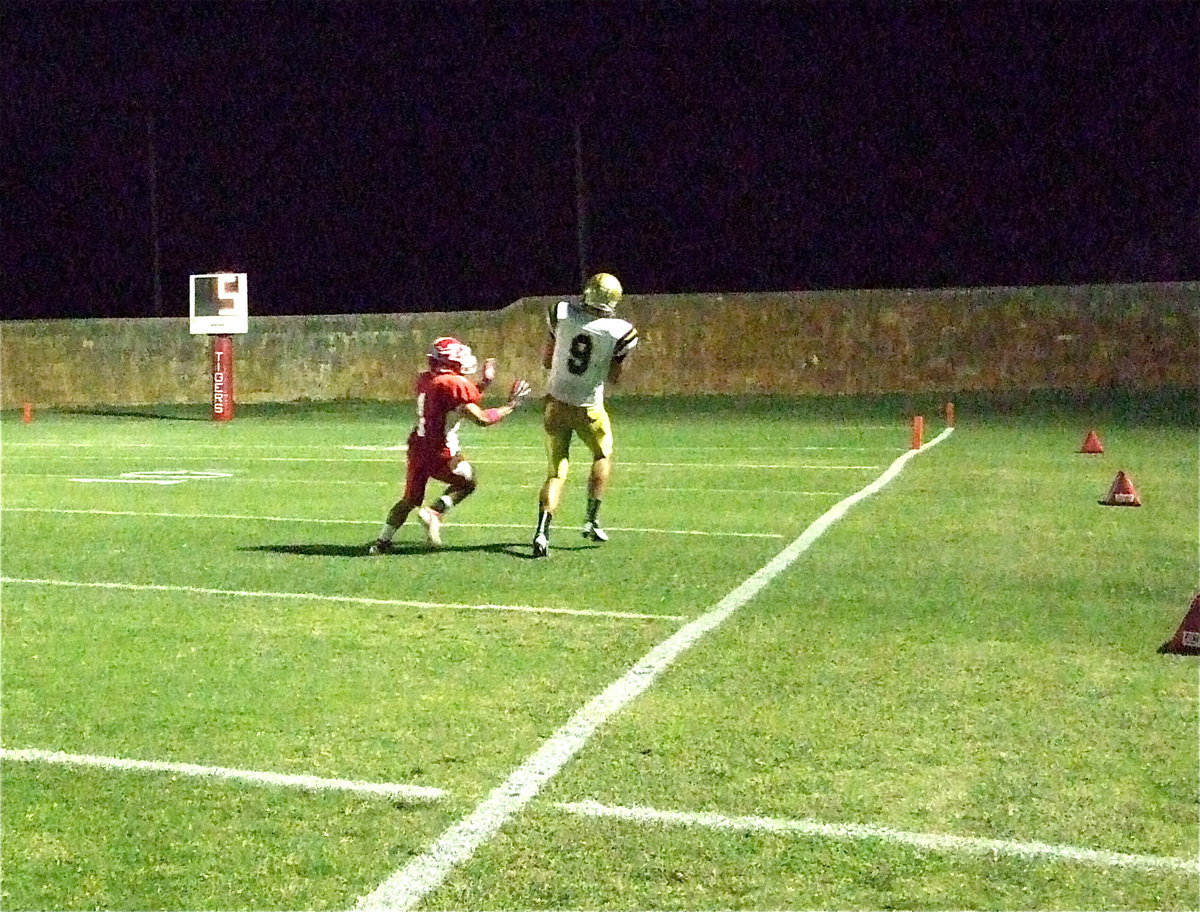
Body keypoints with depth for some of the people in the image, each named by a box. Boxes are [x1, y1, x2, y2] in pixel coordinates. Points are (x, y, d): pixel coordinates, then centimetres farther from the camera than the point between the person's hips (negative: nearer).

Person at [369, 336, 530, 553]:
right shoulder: (455, 383, -15)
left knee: (410, 499, 20)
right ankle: (434, 513, 0)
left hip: (417, 448, 7)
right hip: (441, 453, -7)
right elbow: (481, 418, -14)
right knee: (466, 483, 19)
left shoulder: (425, 380, 10)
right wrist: (511, 406, -4)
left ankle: (382, 541, 15)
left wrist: (483, 383, 20)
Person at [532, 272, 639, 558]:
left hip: (556, 403, 2)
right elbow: (613, 378, -2)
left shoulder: (561, 313, -7)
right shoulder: (619, 332, -14)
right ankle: (592, 519, 25)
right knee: (603, 455, 26)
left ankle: (542, 531, -4)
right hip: (587, 409, -2)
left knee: (556, 470, 10)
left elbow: (546, 361, 3)